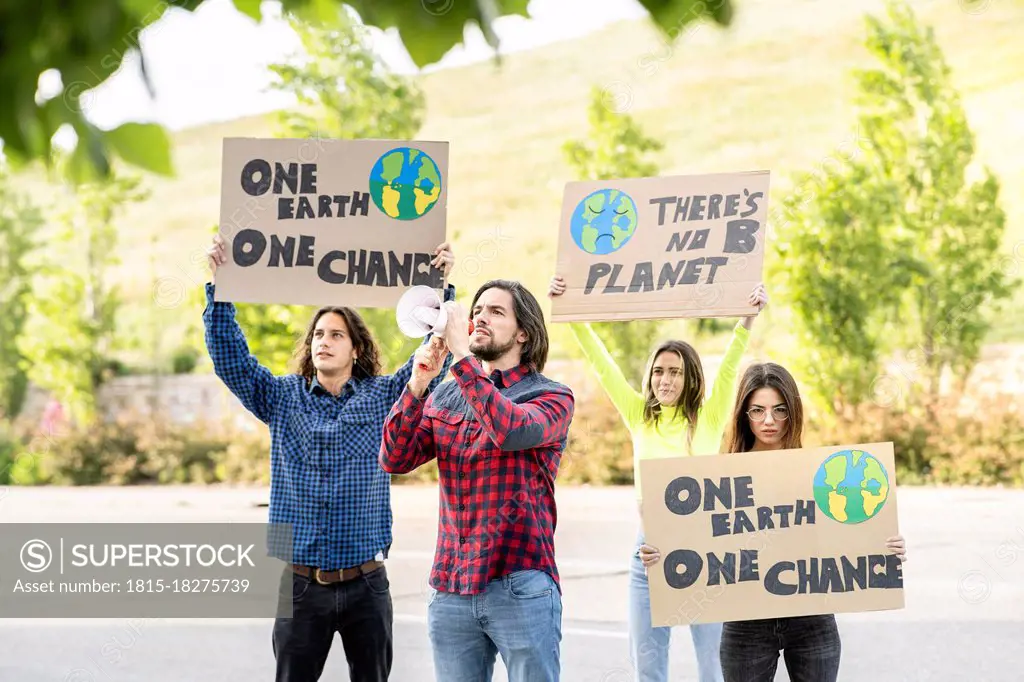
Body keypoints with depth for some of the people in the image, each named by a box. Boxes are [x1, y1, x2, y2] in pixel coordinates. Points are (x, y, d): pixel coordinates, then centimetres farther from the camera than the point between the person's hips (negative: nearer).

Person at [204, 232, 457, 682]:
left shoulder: (383, 396, 4)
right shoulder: (281, 398, 7)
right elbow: (230, 356, 0)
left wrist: (442, 288, -10)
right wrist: (219, 285, -9)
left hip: (366, 584, 0)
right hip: (300, 582, 0)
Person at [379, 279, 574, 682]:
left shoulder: (551, 396, -1)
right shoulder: (443, 399, 12)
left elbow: (510, 431, -22)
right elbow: (394, 460, 1)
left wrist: (462, 355, -19)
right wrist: (418, 385, -11)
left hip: (520, 587, -4)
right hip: (450, 589, 4)